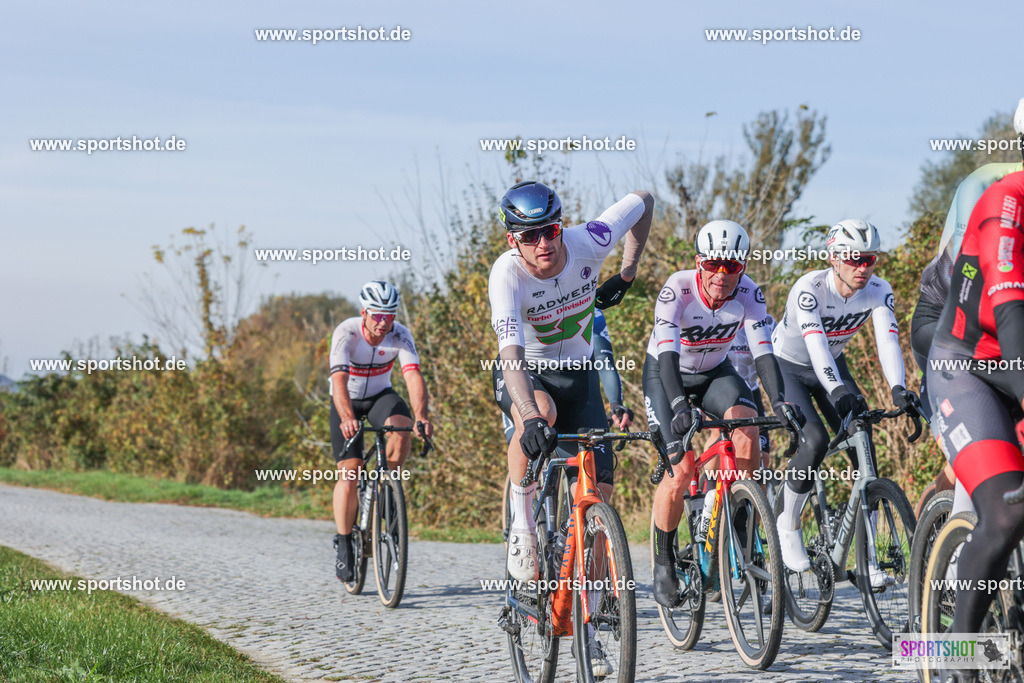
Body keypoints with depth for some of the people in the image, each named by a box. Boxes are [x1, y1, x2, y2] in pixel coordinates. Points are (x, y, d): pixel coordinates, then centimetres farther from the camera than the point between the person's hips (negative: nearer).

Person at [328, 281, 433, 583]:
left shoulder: (400, 336, -22)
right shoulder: (346, 333, -28)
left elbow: (413, 376, -34)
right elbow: (339, 380, -40)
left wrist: (421, 415, -52)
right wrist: (347, 418, -57)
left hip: (380, 395, 2)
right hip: (347, 402, -2)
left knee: (401, 428, -32)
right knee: (350, 474, -13)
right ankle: (343, 547, 0)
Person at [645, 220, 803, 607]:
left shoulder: (748, 294, -21)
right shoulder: (677, 289, -30)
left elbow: (763, 352, -27)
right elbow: (667, 354, -40)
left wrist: (779, 401, -44)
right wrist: (679, 405, -55)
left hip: (715, 372, 3)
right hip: (666, 374, -3)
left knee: (748, 426, -27)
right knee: (682, 469, -17)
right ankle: (663, 562, 2)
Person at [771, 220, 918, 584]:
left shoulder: (879, 291, -18)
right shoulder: (809, 289, -31)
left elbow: (887, 340, -30)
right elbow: (816, 343, -45)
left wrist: (898, 388, -48)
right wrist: (837, 390, -60)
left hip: (831, 365, 5)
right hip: (787, 366, -5)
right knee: (816, 440, -27)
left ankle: (867, 557, -5)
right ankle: (788, 525, -4)